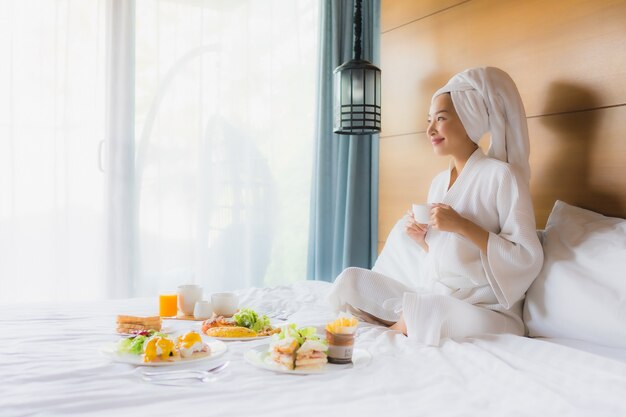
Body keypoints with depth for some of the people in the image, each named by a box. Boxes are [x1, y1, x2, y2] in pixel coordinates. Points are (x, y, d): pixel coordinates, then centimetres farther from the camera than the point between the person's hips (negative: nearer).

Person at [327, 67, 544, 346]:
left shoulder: (500, 175, -13)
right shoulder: (439, 181, 8)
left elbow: (528, 259, -17)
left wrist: (463, 226, -25)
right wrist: (421, 238, -5)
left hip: (484, 309, -5)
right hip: (432, 296, 5)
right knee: (350, 279, -5)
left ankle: (405, 325, -6)